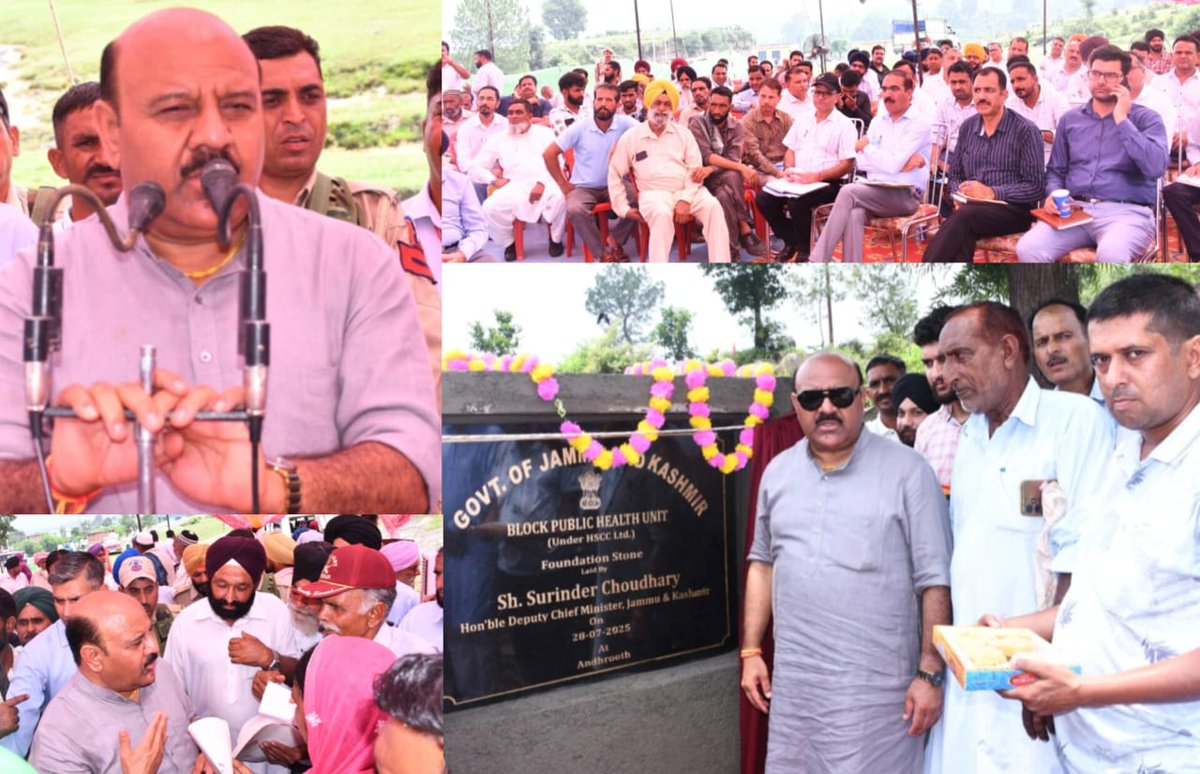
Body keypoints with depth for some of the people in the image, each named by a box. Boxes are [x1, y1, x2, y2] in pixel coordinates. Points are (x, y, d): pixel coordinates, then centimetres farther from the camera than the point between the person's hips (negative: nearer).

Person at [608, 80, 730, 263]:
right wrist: (623, 208, 3)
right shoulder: (631, 137, 8)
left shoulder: (684, 134, 13)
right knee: (662, 214, -38)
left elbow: (695, 170, 5)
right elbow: (615, 174, 11)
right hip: (654, 193, -2)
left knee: (713, 207, -28)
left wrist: (686, 199, -12)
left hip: (687, 191, 2)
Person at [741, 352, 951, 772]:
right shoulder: (777, 471, 8)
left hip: (876, 686, -4)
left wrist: (930, 673, -11)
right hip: (793, 683, 5)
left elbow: (934, 580, -8)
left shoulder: (907, 471, -7)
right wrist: (751, 650, 11)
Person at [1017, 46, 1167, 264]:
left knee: (1110, 253, -39)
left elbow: (1156, 168, -12)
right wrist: (1054, 195, -3)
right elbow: (1055, 171, 21)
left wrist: (1121, 119, -8)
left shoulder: (1146, 118, 5)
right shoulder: (1070, 119, 18)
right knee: (1027, 248, -26)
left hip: (1126, 211, -3)